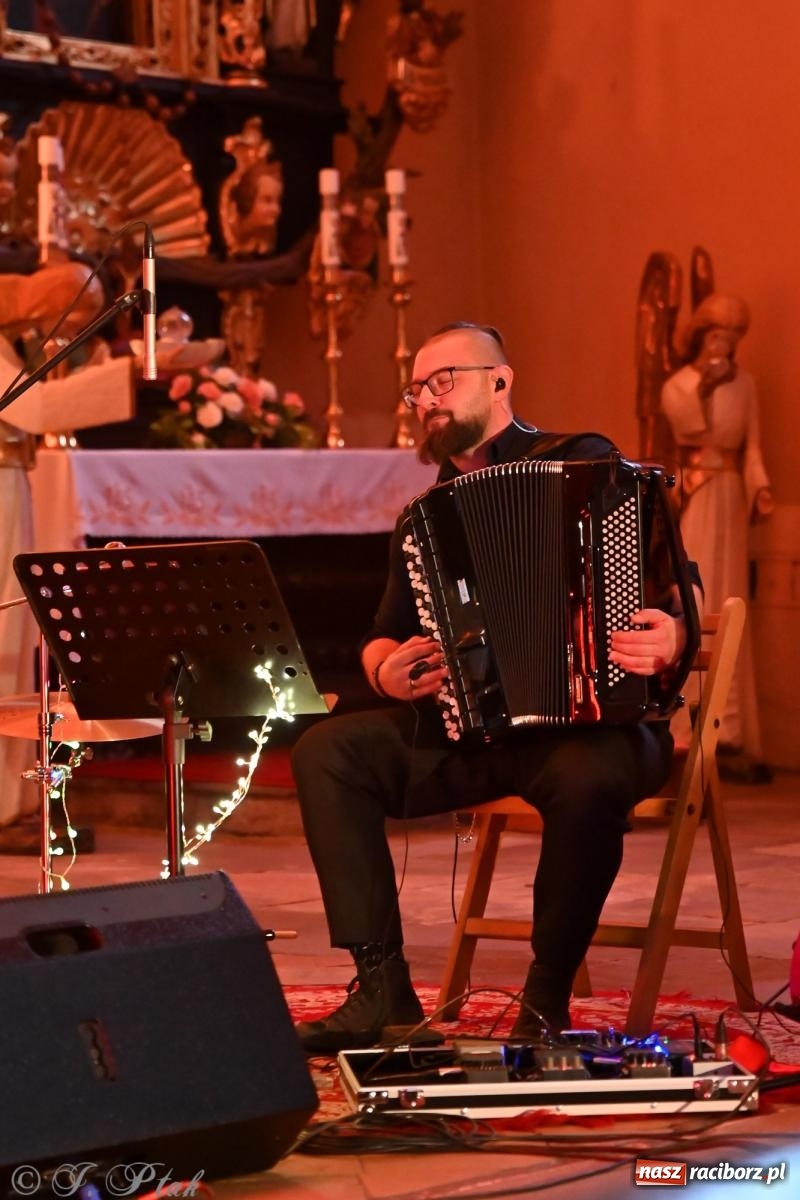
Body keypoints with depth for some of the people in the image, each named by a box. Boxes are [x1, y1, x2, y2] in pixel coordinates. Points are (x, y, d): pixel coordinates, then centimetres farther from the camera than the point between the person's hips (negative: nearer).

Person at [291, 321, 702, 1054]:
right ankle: (381, 988, -14)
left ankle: (548, 1000, -19)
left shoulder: (582, 466, -2)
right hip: (465, 731, 6)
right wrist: (387, 671, -4)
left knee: (589, 778, -39)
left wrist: (670, 639, -31)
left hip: (590, 720, -6)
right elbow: (385, 637, 21)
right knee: (326, 752, -13)